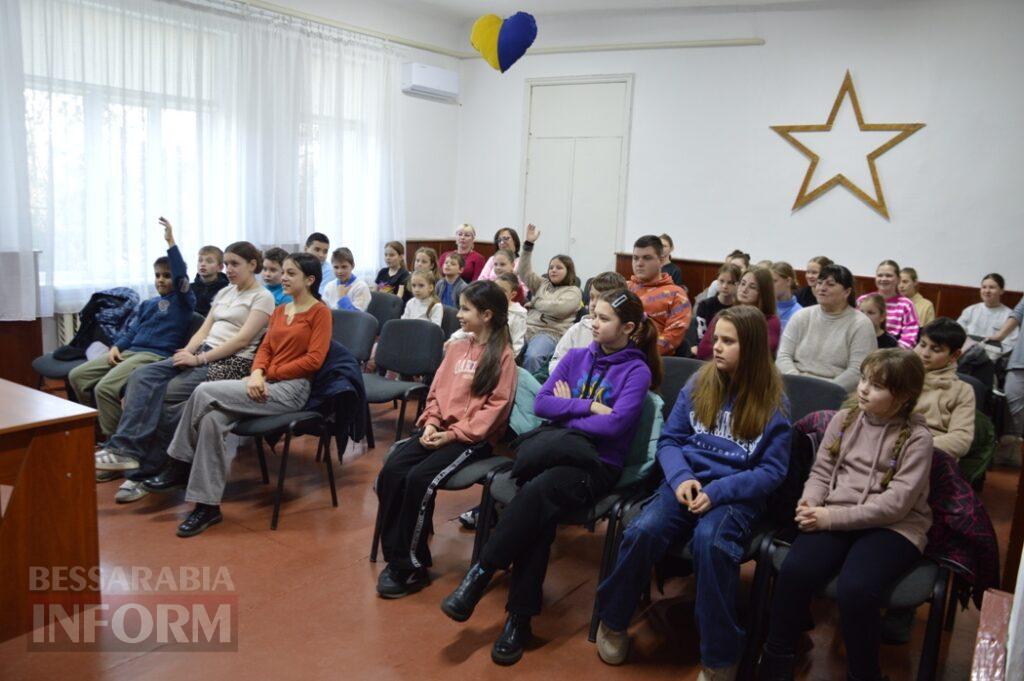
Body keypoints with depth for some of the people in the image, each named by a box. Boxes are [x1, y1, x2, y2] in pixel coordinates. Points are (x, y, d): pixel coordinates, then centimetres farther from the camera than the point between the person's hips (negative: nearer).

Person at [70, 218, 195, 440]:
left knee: (105, 388, -27)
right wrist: (116, 346, 2)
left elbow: (181, 275, -16)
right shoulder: (148, 304, 26)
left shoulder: (182, 301, 2)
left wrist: (170, 242, -20)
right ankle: (99, 428, 15)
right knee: (77, 376, 3)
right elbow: (131, 330, 23)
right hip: (130, 351, 9)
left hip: (156, 355, -9)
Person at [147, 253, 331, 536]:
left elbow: (314, 359, -11)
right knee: (212, 418, -22)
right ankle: (207, 505, -17)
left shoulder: (320, 311, -2)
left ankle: (182, 466, -4)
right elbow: (265, 348, 14)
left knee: (205, 392, -20)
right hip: (265, 384, 7)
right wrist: (257, 373, -8)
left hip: (292, 388, -7)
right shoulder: (279, 311, 20)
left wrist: (269, 374, -11)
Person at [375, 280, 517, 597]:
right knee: (391, 472, -17)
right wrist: (431, 423, -3)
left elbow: (496, 406, -11)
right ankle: (395, 557, -6)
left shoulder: (503, 356, -5)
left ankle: (412, 567, -10)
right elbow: (436, 391, 16)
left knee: (419, 479, -26)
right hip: (440, 430, 6)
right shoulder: (456, 348, 15)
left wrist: (455, 434, -15)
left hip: (474, 438, -6)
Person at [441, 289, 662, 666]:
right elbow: (540, 402, 6)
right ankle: (519, 615, -27)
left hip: (597, 464, -3)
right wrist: (587, 406, -6)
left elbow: (614, 425, -13)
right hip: (548, 450, 4)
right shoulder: (576, 357, 15)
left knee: (538, 492, -35)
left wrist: (566, 410, -1)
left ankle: (481, 573, -20)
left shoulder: (637, 371, 0)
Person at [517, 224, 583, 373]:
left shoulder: (573, 291, 8)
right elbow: (525, 273, 13)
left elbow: (557, 308, -9)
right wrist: (529, 243, 6)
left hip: (550, 333, -5)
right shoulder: (542, 284, 26)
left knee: (532, 357, -37)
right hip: (527, 328, 5)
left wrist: (534, 302, 4)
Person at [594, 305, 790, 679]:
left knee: (710, 542, -36)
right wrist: (681, 478, -13)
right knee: (643, 532, -28)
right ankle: (613, 620, -2)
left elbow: (773, 470, -5)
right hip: (687, 481, 3)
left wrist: (718, 491, -18)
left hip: (738, 492, -2)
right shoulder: (699, 383, 6)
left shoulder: (771, 402, -2)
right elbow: (669, 440, 8)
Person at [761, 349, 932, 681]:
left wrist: (832, 517, -18)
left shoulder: (916, 437, -4)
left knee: (855, 589, -32)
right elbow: (821, 471, 12)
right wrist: (810, 504, -10)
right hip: (834, 519, 3)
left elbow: (896, 503, -12)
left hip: (893, 527, -3)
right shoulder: (844, 419, 10)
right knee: (794, 571, -25)